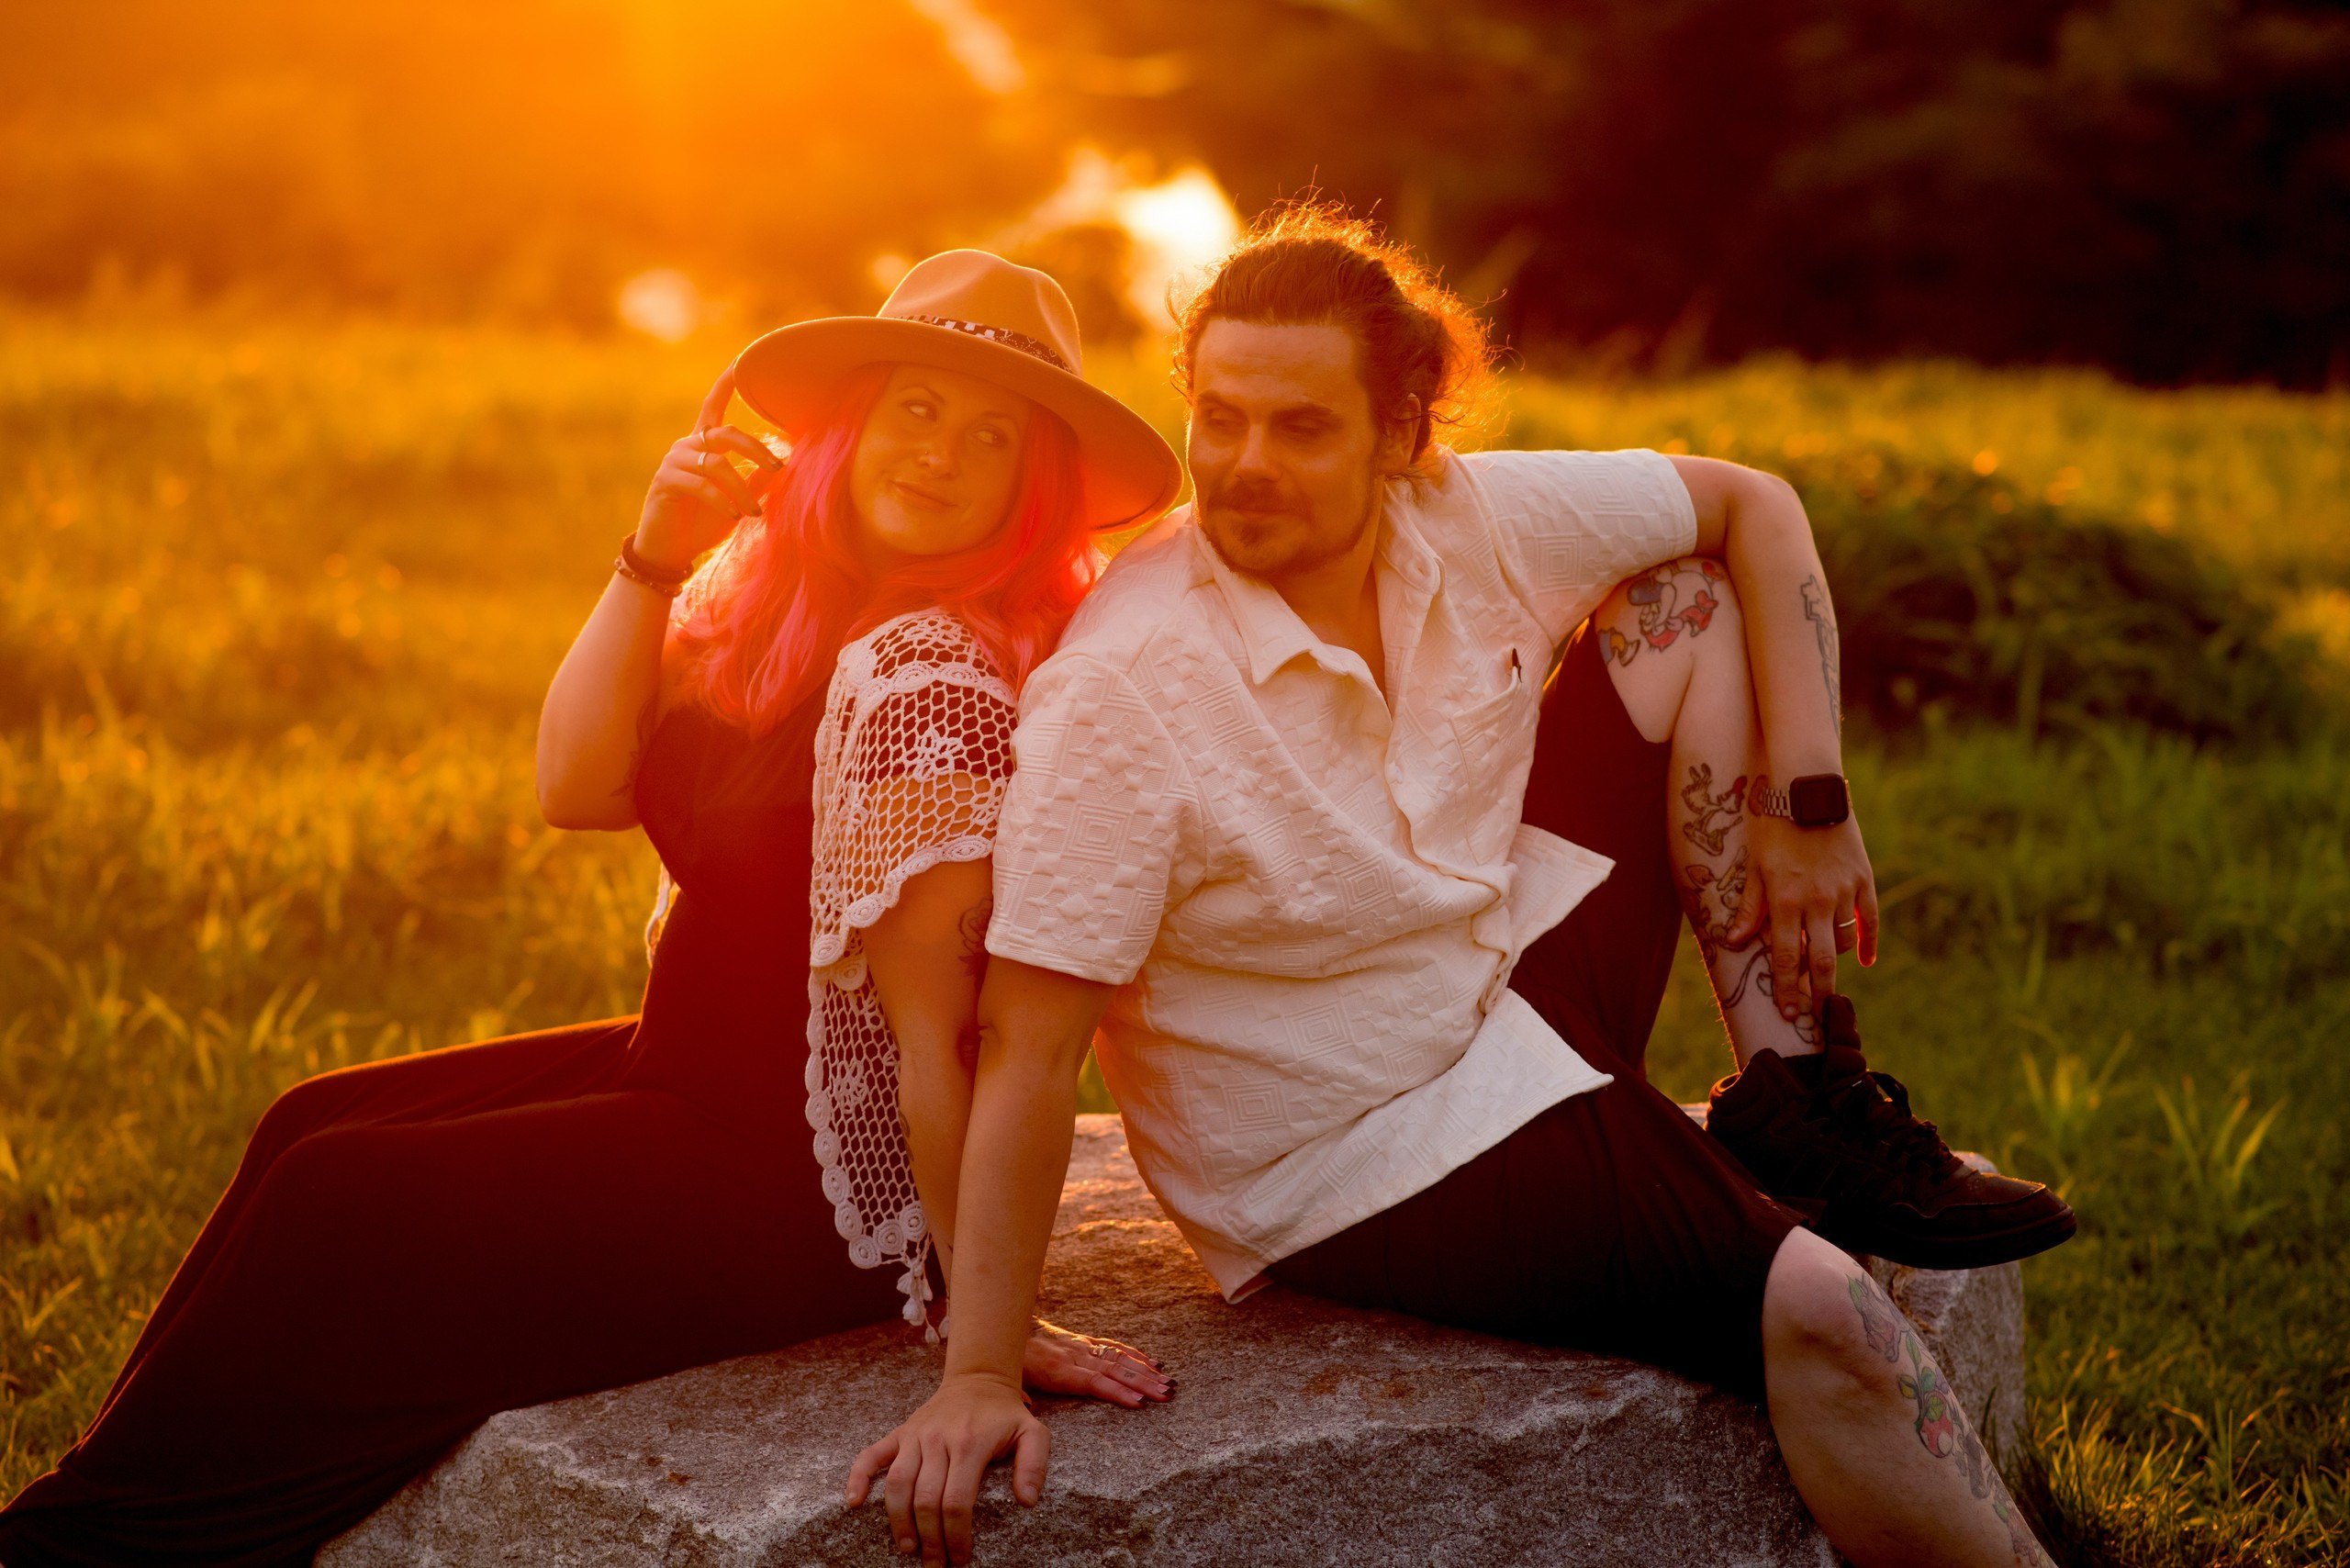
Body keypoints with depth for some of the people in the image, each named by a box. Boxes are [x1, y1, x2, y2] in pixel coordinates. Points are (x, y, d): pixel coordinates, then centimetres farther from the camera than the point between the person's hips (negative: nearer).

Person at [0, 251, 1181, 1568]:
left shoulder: (928, 681, -24)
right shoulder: (783, 598, 5)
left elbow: (939, 1026, -26)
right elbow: (577, 787, -3)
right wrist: (653, 561, -15)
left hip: (818, 1189, -9)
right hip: (708, 1076, 9)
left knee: (340, 1211, -3)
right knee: (317, 1124, 12)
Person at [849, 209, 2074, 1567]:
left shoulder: (1469, 523, -8)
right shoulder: (1122, 691, -26)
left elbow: (1755, 508, 5)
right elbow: (1028, 1049, -26)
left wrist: (1808, 804, -4)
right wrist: (980, 1377, -28)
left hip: (1521, 975, 7)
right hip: (1362, 1167, -7)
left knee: (1690, 598, 2)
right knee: (1816, 1306, -25)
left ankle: (1803, 1099, 2)